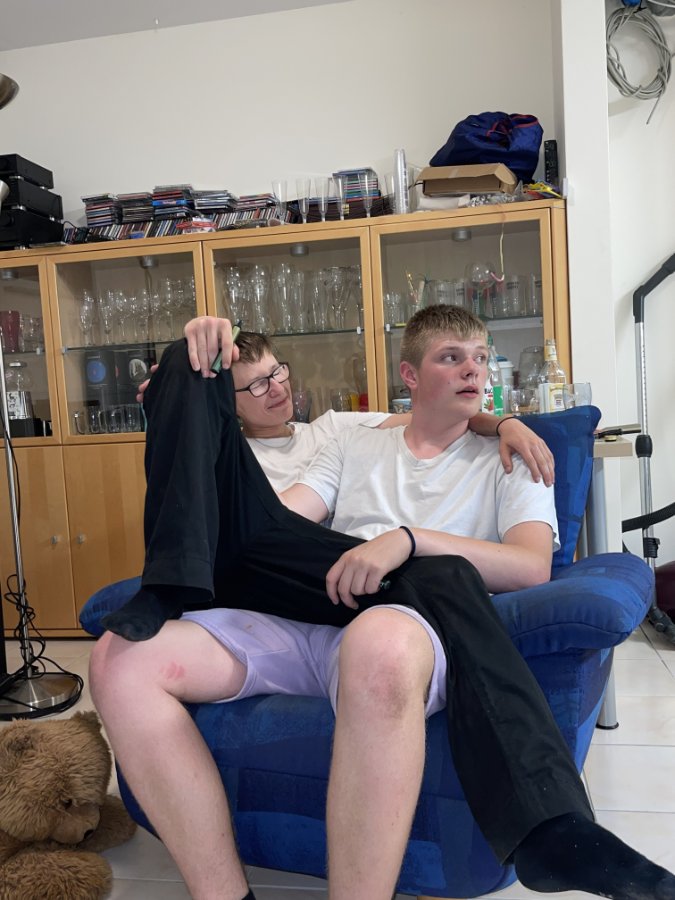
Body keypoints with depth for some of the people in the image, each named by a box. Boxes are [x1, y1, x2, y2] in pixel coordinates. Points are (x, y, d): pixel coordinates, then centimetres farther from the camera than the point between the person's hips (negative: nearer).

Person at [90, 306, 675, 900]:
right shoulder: (356, 448, 27)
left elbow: (533, 566, -2)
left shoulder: (508, 461, 18)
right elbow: (274, 521, 12)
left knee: (382, 644, -43)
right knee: (123, 660, -22)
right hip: (302, 623, 4)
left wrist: (407, 538, -17)